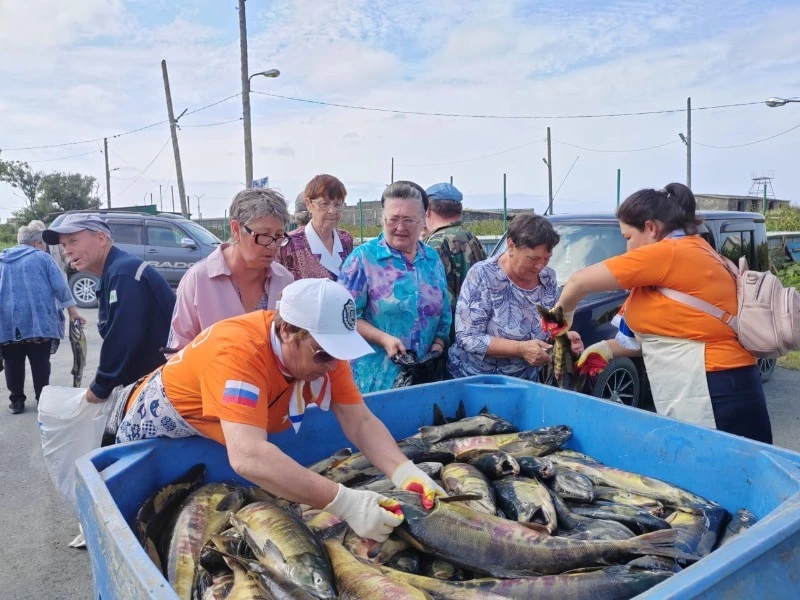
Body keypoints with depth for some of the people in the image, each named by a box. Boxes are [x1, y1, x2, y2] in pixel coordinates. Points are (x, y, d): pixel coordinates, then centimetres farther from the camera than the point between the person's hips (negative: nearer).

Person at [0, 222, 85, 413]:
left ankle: (16, 401, 16)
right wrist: (73, 311, 3)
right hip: (38, 321, -3)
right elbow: (60, 286, -3)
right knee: (40, 363, 5)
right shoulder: (42, 258, 4)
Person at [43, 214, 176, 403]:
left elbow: (124, 339, -24)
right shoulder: (110, 276, 14)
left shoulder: (124, 273, -20)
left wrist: (100, 388, -12)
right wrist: (102, 385, 10)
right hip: (148, 379, 10)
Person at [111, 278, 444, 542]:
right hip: (160, 427, -5)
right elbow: (247, 458, -53)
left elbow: (361, 421, -23)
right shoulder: (239, 350, -43)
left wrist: (404, 472, -41)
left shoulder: (323, 347, -23)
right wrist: (345, 502, -57)